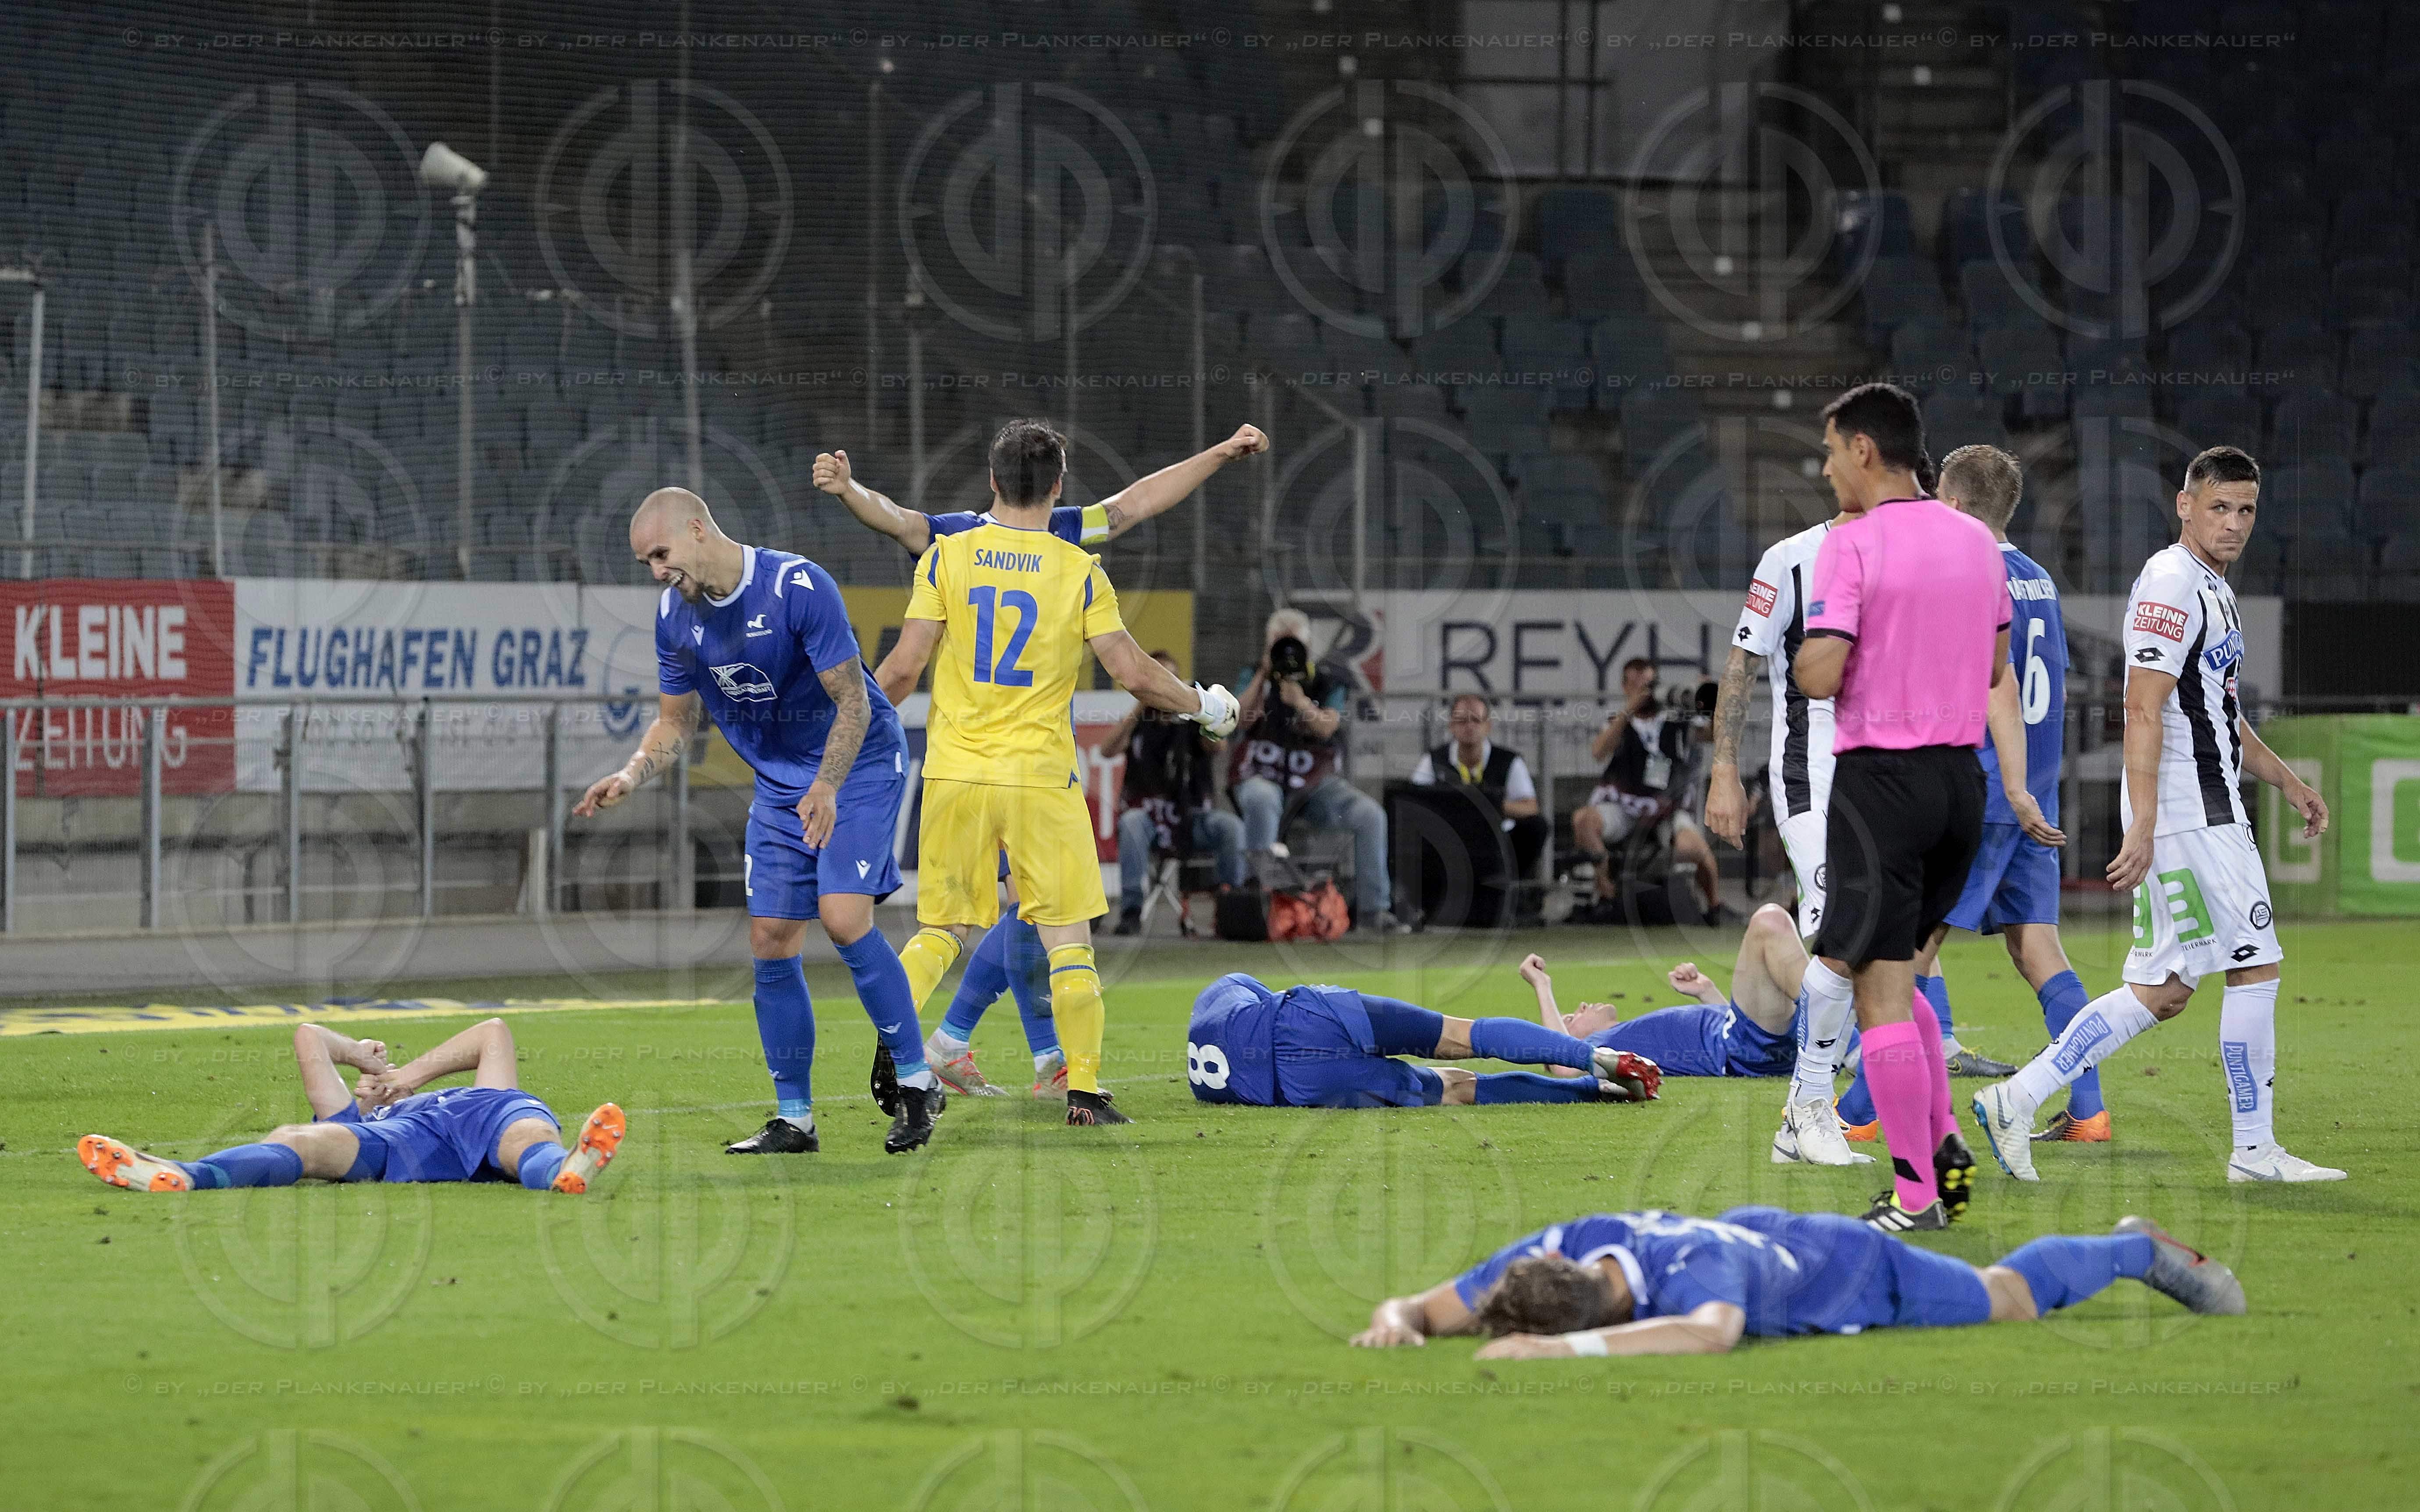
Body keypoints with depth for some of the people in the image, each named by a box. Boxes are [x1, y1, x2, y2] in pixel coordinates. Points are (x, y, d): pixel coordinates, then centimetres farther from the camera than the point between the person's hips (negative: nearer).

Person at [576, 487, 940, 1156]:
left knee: (843, 918, -22)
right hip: (778, 786, 6)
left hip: (858, 767, -6)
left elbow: (853, 703, -20)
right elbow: (675, 721, 9)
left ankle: (917, 1081, -9)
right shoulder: (675, 616, -2)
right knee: (771, 944, -1)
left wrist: (827, 786, -33)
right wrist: (630, 776, -9)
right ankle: (793, 1119, 7)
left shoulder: (799, 587, -22)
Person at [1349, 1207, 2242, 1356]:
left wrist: (1565, 1349, -77)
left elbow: (1710, 1334, -73)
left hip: (1849, 1276, -5)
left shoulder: (1694, 1272, -50)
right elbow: (1431, 1310, -28)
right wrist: (1397, 1321, -52)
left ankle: (2137, 1251, 52)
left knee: (2009, 1299, 23)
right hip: (1756, 1228, 5)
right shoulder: (1556, 1251, -34)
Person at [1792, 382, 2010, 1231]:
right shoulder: (1978, 541, 9)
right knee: (1894, 977, 21)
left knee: (1880, 992, -1)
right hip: (1961, 774, 7)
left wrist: (1800, 658, 3)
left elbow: (1821, 676, -17)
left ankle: (1917, 1194, -2)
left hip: (1879, 777, -7)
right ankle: (1944, 1144, 10)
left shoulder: (1852, 544, -12)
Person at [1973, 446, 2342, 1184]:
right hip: (2185, 811, -10)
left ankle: (2017, 1101, 6)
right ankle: (2255, 1150, 3)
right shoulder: (2172, 584, -13)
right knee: (2256, 965, -5)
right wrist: (2143, 826, -25)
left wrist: (2287, 782, 26)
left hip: (2213, 811, 10)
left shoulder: (2211, 588, 19)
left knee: (2163, 991, 7)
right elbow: (2143, 713, -20)